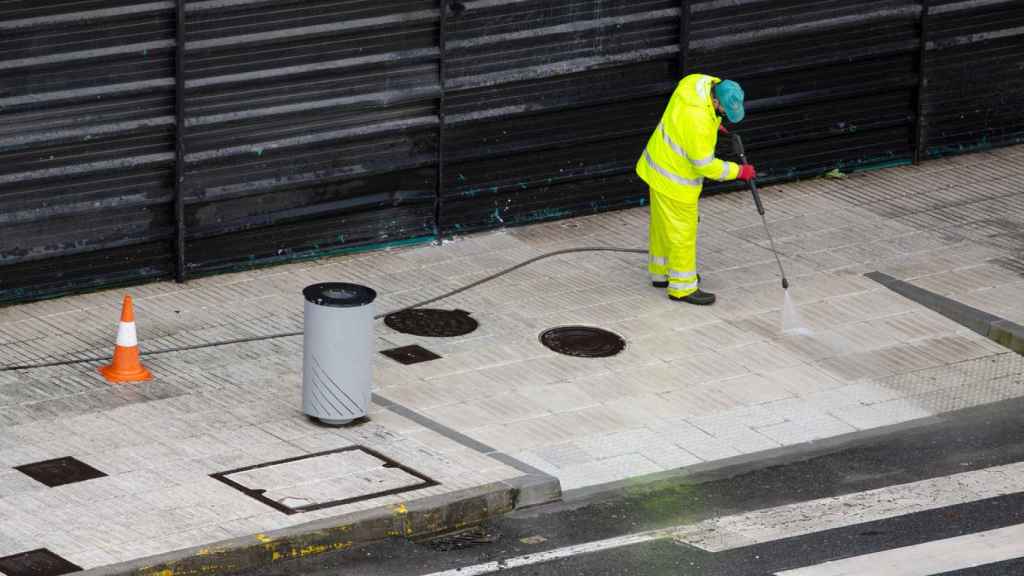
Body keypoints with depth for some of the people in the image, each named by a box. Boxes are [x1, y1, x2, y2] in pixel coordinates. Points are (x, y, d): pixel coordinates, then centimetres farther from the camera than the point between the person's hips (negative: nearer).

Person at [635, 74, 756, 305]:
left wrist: (715, 122, 6)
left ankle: (661, 273, 40)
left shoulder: (698, 82, -12)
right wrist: (738, 171, -16)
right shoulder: (698, 121, -36)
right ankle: (682, 286, 17)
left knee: (663, 223, 24)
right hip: (675, 178, -9)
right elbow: (705, 165, -26)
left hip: (659, 163, 9)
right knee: (682, 231, 5)